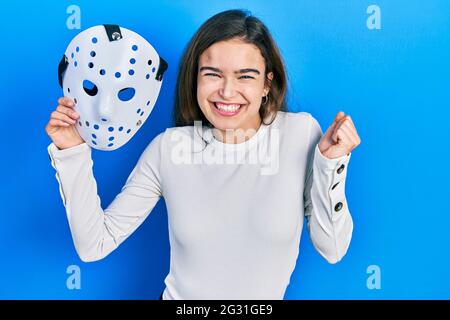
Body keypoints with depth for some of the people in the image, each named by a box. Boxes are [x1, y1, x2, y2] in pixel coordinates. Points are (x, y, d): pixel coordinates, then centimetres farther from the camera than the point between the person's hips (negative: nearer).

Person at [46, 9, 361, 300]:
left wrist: (331, 163, -24)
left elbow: (332, 250, -11)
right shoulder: (168, 147, -14)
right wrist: (72, 152, -18)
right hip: (179, 296, 0)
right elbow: (94, 245, -10)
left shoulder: (301, 132, -15)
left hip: (265, 297, 0)